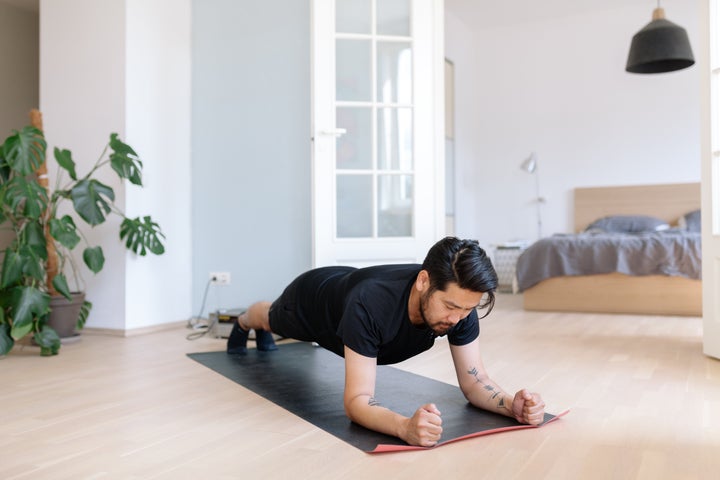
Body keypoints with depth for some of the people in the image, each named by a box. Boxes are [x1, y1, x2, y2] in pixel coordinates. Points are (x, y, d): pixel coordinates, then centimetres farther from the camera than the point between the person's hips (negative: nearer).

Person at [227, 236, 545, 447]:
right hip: (311, 299, -4)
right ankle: (243, 323, 71)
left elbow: (473, 380, -30)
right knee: (271, 320, 34)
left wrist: (512, 405, -51)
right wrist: (405, 427, -72)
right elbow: (357, 400, -52)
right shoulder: (370, 303, -53)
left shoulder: (460, 300, -37)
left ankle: (262, 333, 76)